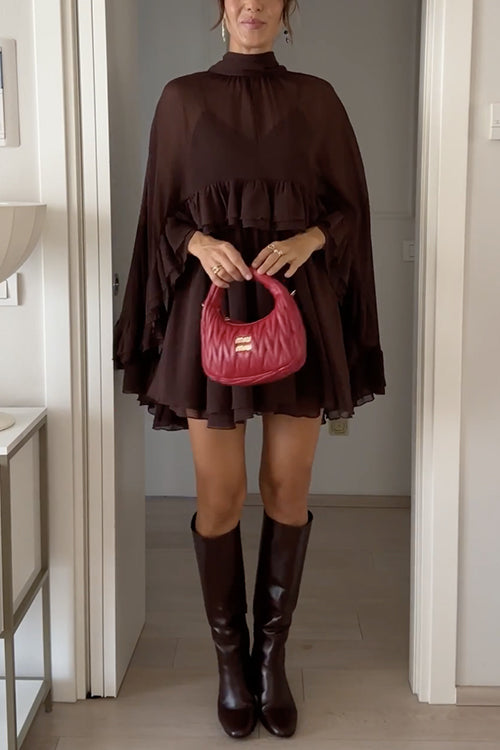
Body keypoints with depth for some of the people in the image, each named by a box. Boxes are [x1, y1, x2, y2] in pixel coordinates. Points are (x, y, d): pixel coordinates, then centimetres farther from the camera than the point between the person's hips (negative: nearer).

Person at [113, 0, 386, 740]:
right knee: (220, 493, 1)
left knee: (288, 486, 5)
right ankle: (232, 659, 19)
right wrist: (199, 244, -13)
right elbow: (162, 211, 7)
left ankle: (273, 657, 20)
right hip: (211, 304, -1)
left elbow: (350, 207, 7)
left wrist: (310, 239, -13)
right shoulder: (182, 98, 7)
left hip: (298, 304, 1)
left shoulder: (317, 99, 8)